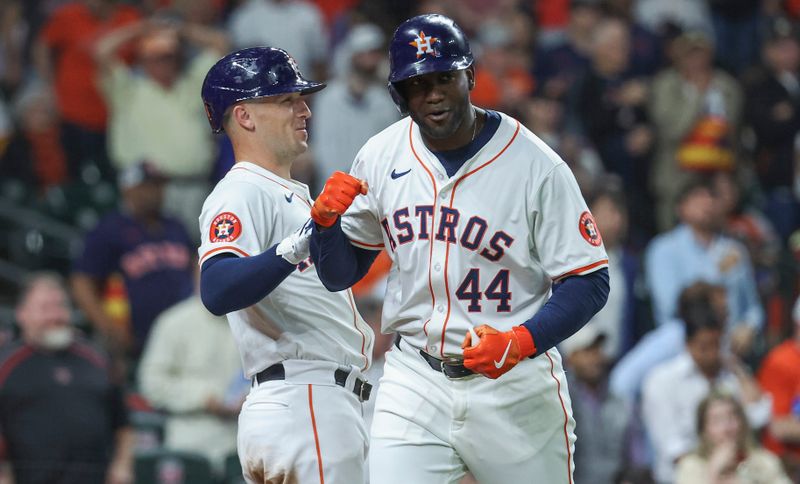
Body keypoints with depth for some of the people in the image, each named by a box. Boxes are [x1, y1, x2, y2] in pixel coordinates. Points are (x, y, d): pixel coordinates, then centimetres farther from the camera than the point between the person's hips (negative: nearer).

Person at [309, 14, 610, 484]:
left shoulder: (537, 166, -10)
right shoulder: (380, 157, 2)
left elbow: (589, 282, -10)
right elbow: (339, 274, 11)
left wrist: (520, 341, -26)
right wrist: (325, 220, -11)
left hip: (513, 385, -2)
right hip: (414, 384, 2)